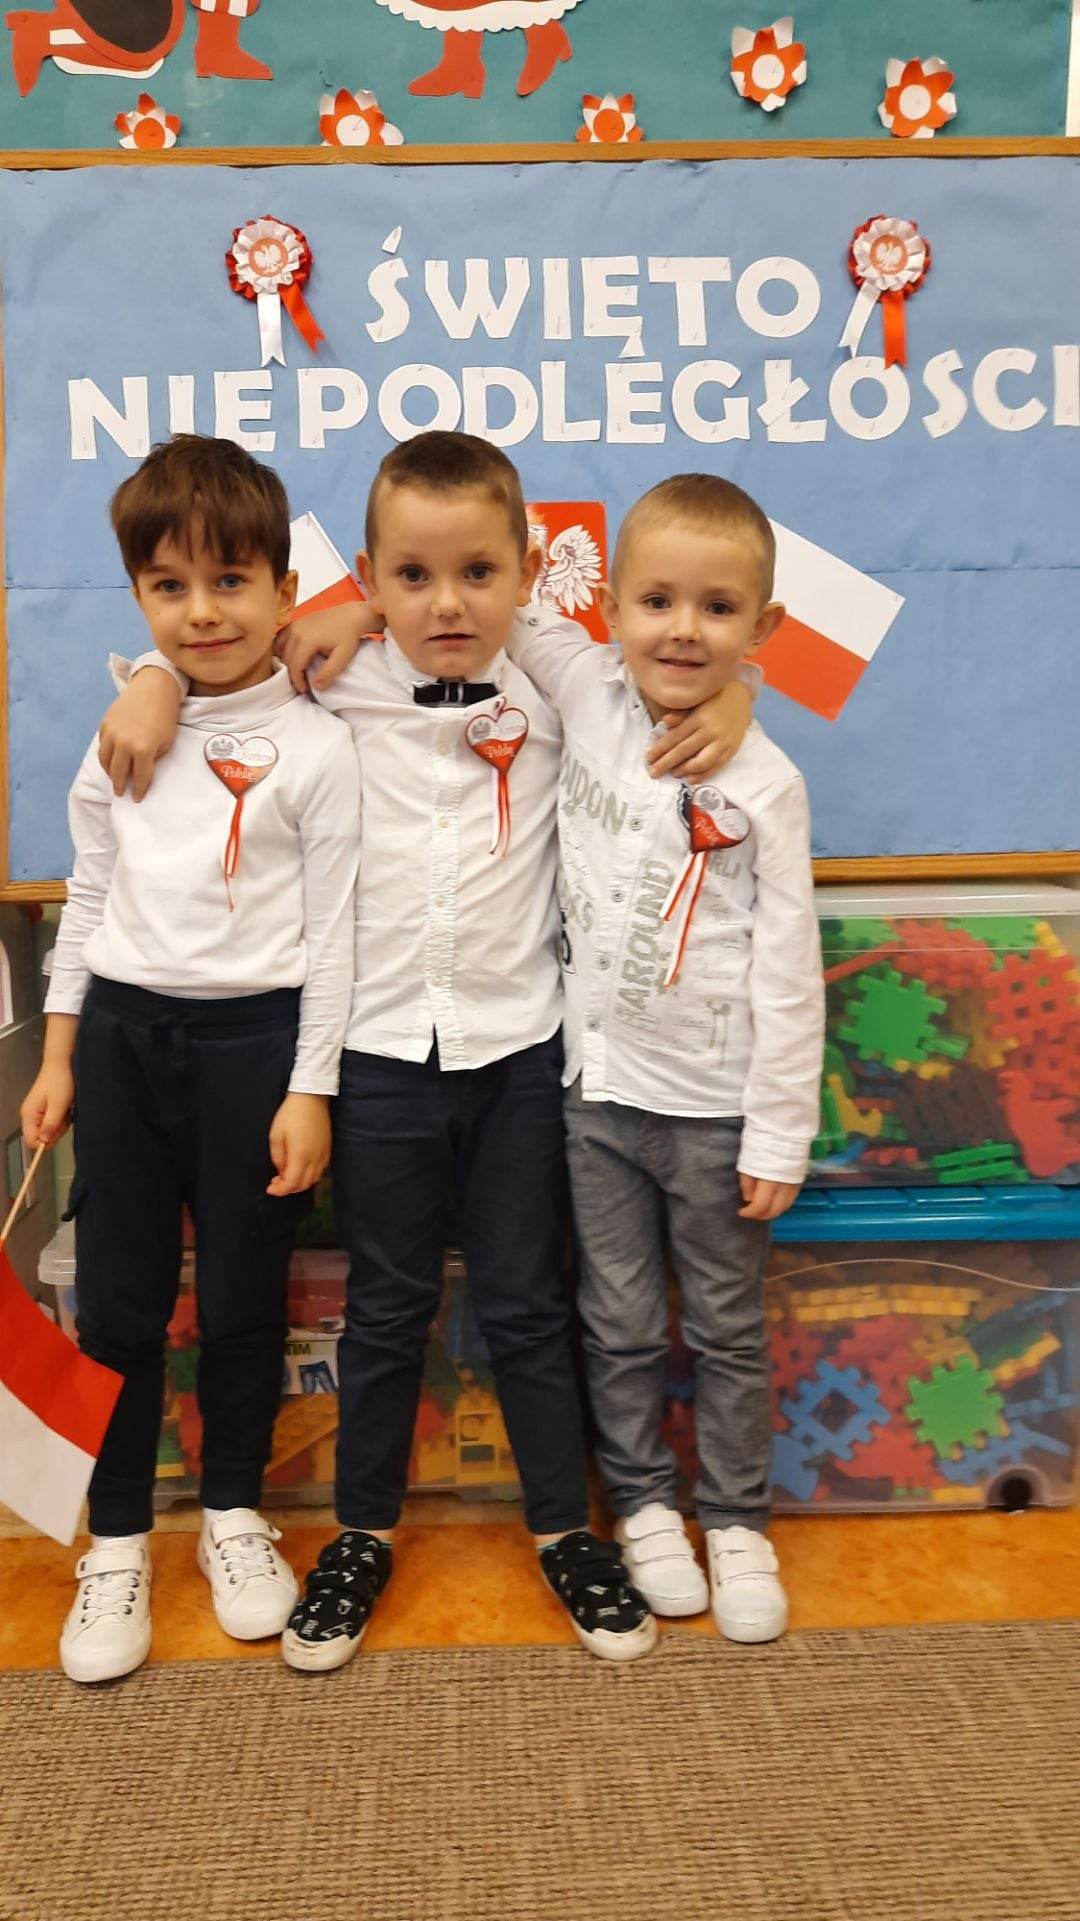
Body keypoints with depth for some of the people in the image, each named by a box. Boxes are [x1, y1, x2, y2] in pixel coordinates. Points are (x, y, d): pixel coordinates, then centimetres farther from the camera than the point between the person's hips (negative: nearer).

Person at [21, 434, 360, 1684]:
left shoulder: (314, 748, -6)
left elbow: (330, 931, -6)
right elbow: (88, 899, 11)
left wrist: (310, 1090, -8)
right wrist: (58, 1057, 10)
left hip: (252, 1037, -3)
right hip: (125, 1032, 3)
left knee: (243, 1300, 10)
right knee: (116, 1301, 8)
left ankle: (233, 1511, 32)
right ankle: (116, 1538, 26)